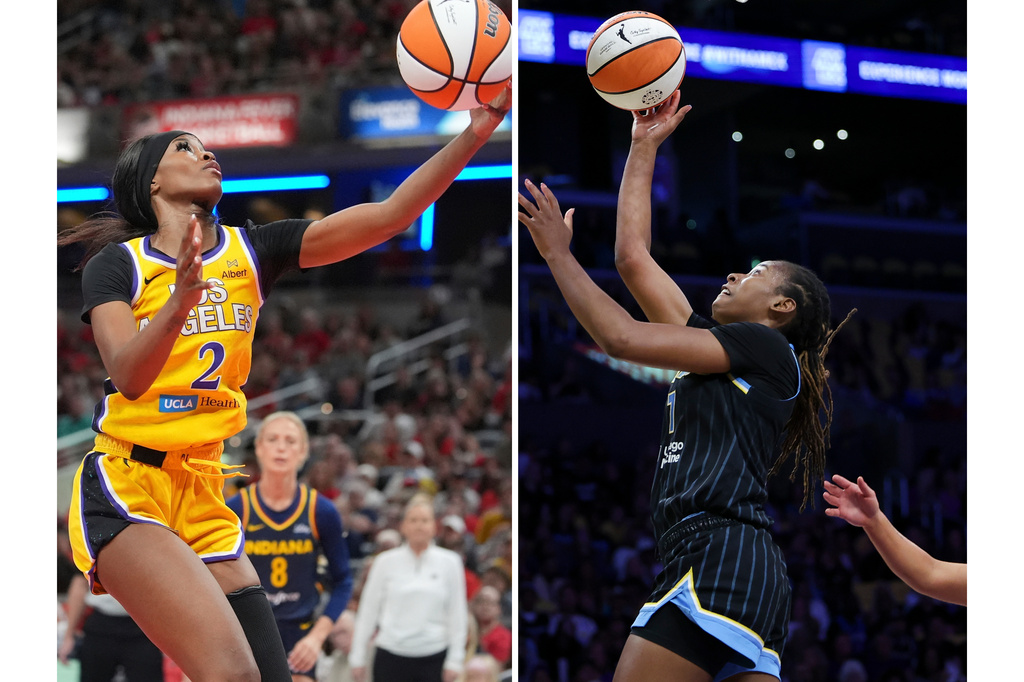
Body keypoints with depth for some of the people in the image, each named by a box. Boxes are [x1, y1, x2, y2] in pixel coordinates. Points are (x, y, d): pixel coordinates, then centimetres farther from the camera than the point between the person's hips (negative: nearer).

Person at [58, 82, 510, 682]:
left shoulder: (252, 250, 10)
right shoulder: (116, 264, 0)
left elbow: (391, 215, 1)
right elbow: (128, 376, -17)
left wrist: (479, 129, -10)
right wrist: (179, 302, -35)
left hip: (206, 496, 6)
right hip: (125, 490, -6)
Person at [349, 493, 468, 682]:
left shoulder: (449, 562, 2)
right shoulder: (385, 562, 3)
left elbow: (457, 615, 4)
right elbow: (367, 612, 7)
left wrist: (455, 661, -1)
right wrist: (358, 658, 6)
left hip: (434, 659, 0)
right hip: (391, 657, 0)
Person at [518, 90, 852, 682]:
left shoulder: (764, 346, 4)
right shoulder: (717, 348, 27)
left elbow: (622, 337, -4)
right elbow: (633, 258, 29)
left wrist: (558, 252, 7)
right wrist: (644, 147, 35)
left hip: (719, 558, -9)